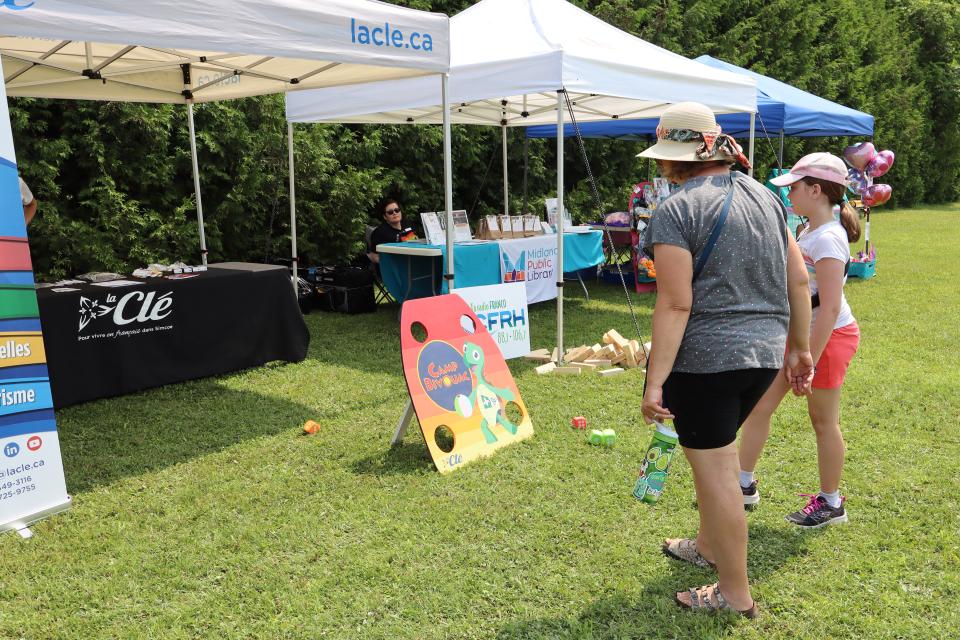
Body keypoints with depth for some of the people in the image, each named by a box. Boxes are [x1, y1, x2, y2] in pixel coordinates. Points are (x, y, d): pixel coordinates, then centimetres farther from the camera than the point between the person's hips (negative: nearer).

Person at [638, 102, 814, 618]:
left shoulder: (676, 211, -13)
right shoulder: (766, 197, 9)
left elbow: (675, 303, -20)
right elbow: (798, 280, 10)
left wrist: (655, 383, -18)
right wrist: (799, 349, 19)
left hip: (704, 358, -8)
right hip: (765, 353, 8)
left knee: (714, 470, 6)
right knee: (713, 453, 27)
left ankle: (735, 595, 20)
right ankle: (709, 546, 45)